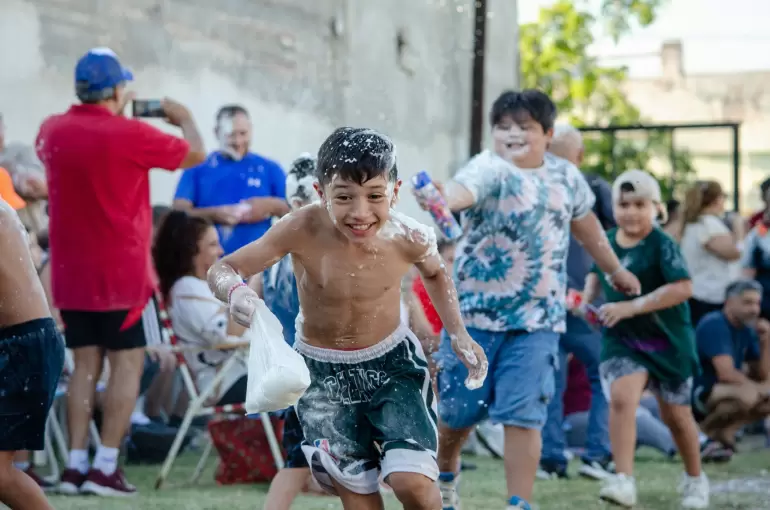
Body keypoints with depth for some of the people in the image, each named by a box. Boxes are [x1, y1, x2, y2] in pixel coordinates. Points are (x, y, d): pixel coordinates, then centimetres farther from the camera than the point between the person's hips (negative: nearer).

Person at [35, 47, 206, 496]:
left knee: (85, 365, 11)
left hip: (70, 272, 6)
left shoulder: (53, 131, 2)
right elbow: (195, 154, 0)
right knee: (127, 363, 1)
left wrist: (111, 116, 28)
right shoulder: (131, 135, -14)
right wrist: (185, 119, 19)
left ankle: (76, 464, 6)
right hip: (121, 270, -5)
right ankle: (106, 466, -4)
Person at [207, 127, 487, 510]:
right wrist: (235, 291, -44)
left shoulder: (410, 238, -21)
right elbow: (221, 270, -21)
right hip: (321, 371, 0)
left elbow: (435, 274, 6)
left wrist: (458, 335, -2)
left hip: (391, 362, 0)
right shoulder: (302, 231, -27)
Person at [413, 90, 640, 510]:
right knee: (459, 411, 9)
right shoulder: (490, 169, -14)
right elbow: (464, 189, -39)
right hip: (475, 311, -2)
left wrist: (616, 270, 37)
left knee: (523, 416, -6)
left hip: (537, 320, 2)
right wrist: (441, 196, -64)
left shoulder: (566, 176, 3)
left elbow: (584, 223, 24)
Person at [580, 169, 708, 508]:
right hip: (622, 340, 3)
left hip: (667, 340, -3)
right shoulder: (606, 242, 1)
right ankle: (624, 481, -27)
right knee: (621, 399, -23)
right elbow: (597, 273, 23)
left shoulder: (662, 245, -16)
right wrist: (588, 296, 2)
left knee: (675, 414, 12)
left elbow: (683, 288, -29)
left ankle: (695, 479, 36)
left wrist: (631, 307, -31)